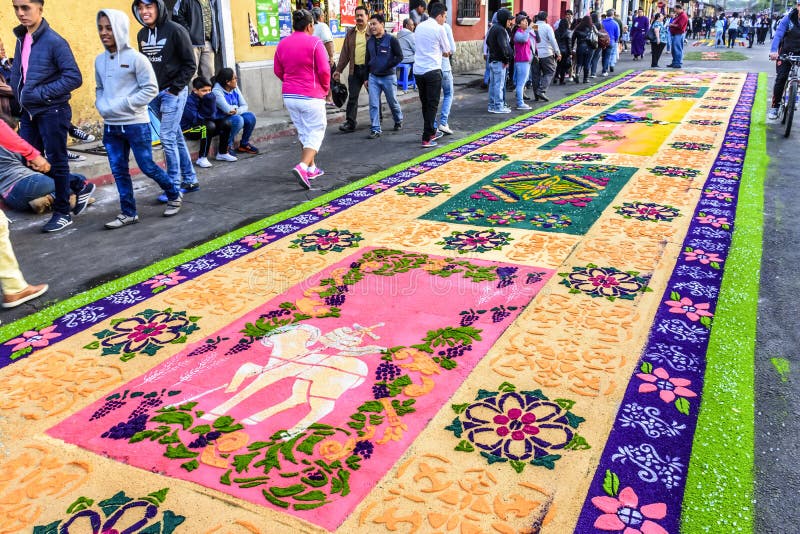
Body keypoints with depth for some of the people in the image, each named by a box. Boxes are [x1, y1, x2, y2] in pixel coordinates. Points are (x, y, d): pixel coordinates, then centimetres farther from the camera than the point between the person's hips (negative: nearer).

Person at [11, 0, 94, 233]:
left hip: (52, 111, -8)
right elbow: (17, 71, 20)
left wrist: (42, 93, -20)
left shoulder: (54, 42, -14)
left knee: (56, 161, 3)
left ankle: (62, 213, 17)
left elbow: (74, 78, -18)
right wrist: (20, 96, 5)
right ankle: (80, 187, 25)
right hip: (29, 112, 8)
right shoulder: (21, 38, 9)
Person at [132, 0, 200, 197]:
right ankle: (190, 180, 19)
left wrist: (175, 89, -12)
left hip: (173, 92, -6)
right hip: (153, 93, 6)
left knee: (167, 137, -9)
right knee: (176, 136, 11)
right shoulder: (142, 34, 9)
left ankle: (174, 185, 0)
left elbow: (190, 65, -9)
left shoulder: (175, 30, -9)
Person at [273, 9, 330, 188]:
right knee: (316, 132, 3)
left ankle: (312, 168, 26)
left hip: (289, 96, 6)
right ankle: (302, 167, -16)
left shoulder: (282, 44, 6)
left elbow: (278, 71, 10)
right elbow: (324, 70, -13)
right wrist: (326, 88, 4)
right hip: (311, 97, -6)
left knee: (304, 132, 19)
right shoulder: (314, 42, -10)